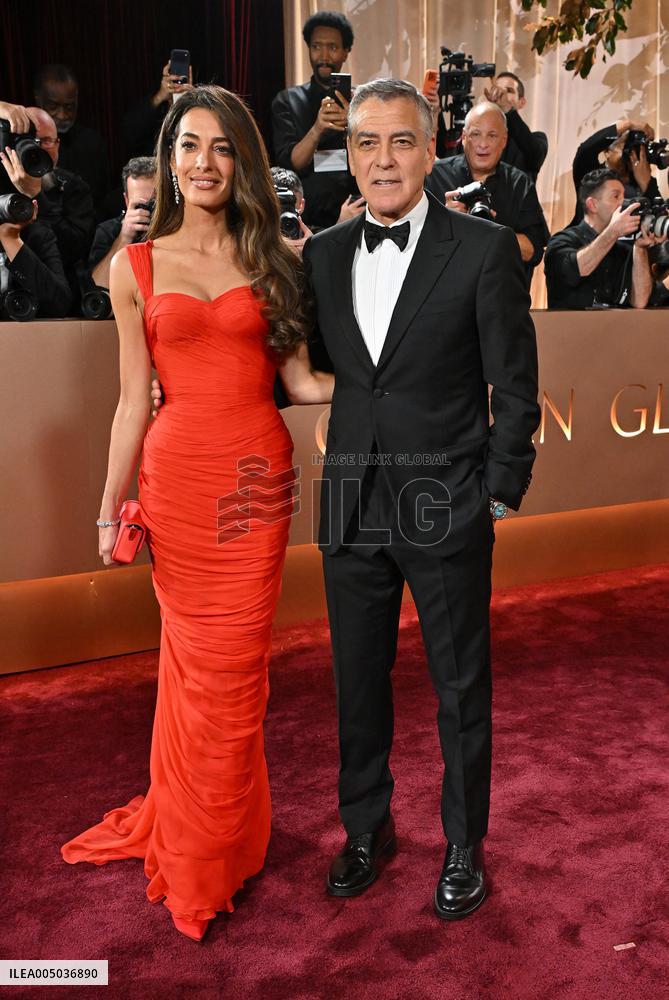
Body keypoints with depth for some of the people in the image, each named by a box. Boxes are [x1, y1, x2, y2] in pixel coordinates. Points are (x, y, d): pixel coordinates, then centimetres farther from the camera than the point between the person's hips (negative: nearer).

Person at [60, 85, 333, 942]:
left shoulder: (269, 258, 8)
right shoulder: (135, 267, 5)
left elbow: (300, 379, 6)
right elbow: (133, 400, 4)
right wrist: (111, 505, 3)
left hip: (258, 476, 1)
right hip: (178, 477, 0)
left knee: (233, 664, 8)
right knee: (195, 661, 10)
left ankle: (216, 840, 32)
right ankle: (192, 841, 36)